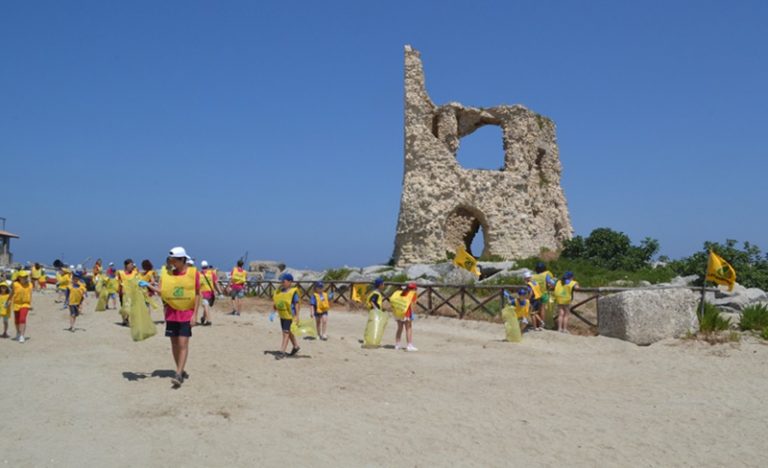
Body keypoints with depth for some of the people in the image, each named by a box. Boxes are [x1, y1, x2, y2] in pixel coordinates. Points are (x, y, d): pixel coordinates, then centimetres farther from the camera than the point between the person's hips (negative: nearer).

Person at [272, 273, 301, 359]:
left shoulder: (293, 292, -15)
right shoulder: (279, 291, 5)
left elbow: (297, 304, -15)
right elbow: (275, 302, 13)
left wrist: (297, 316, -17)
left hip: (290, 316, -8)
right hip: (282, 315, 8)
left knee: (286, 333, -6)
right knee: (288, 332, 19)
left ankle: (282, 352, -2)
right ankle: (296, 347, 36)